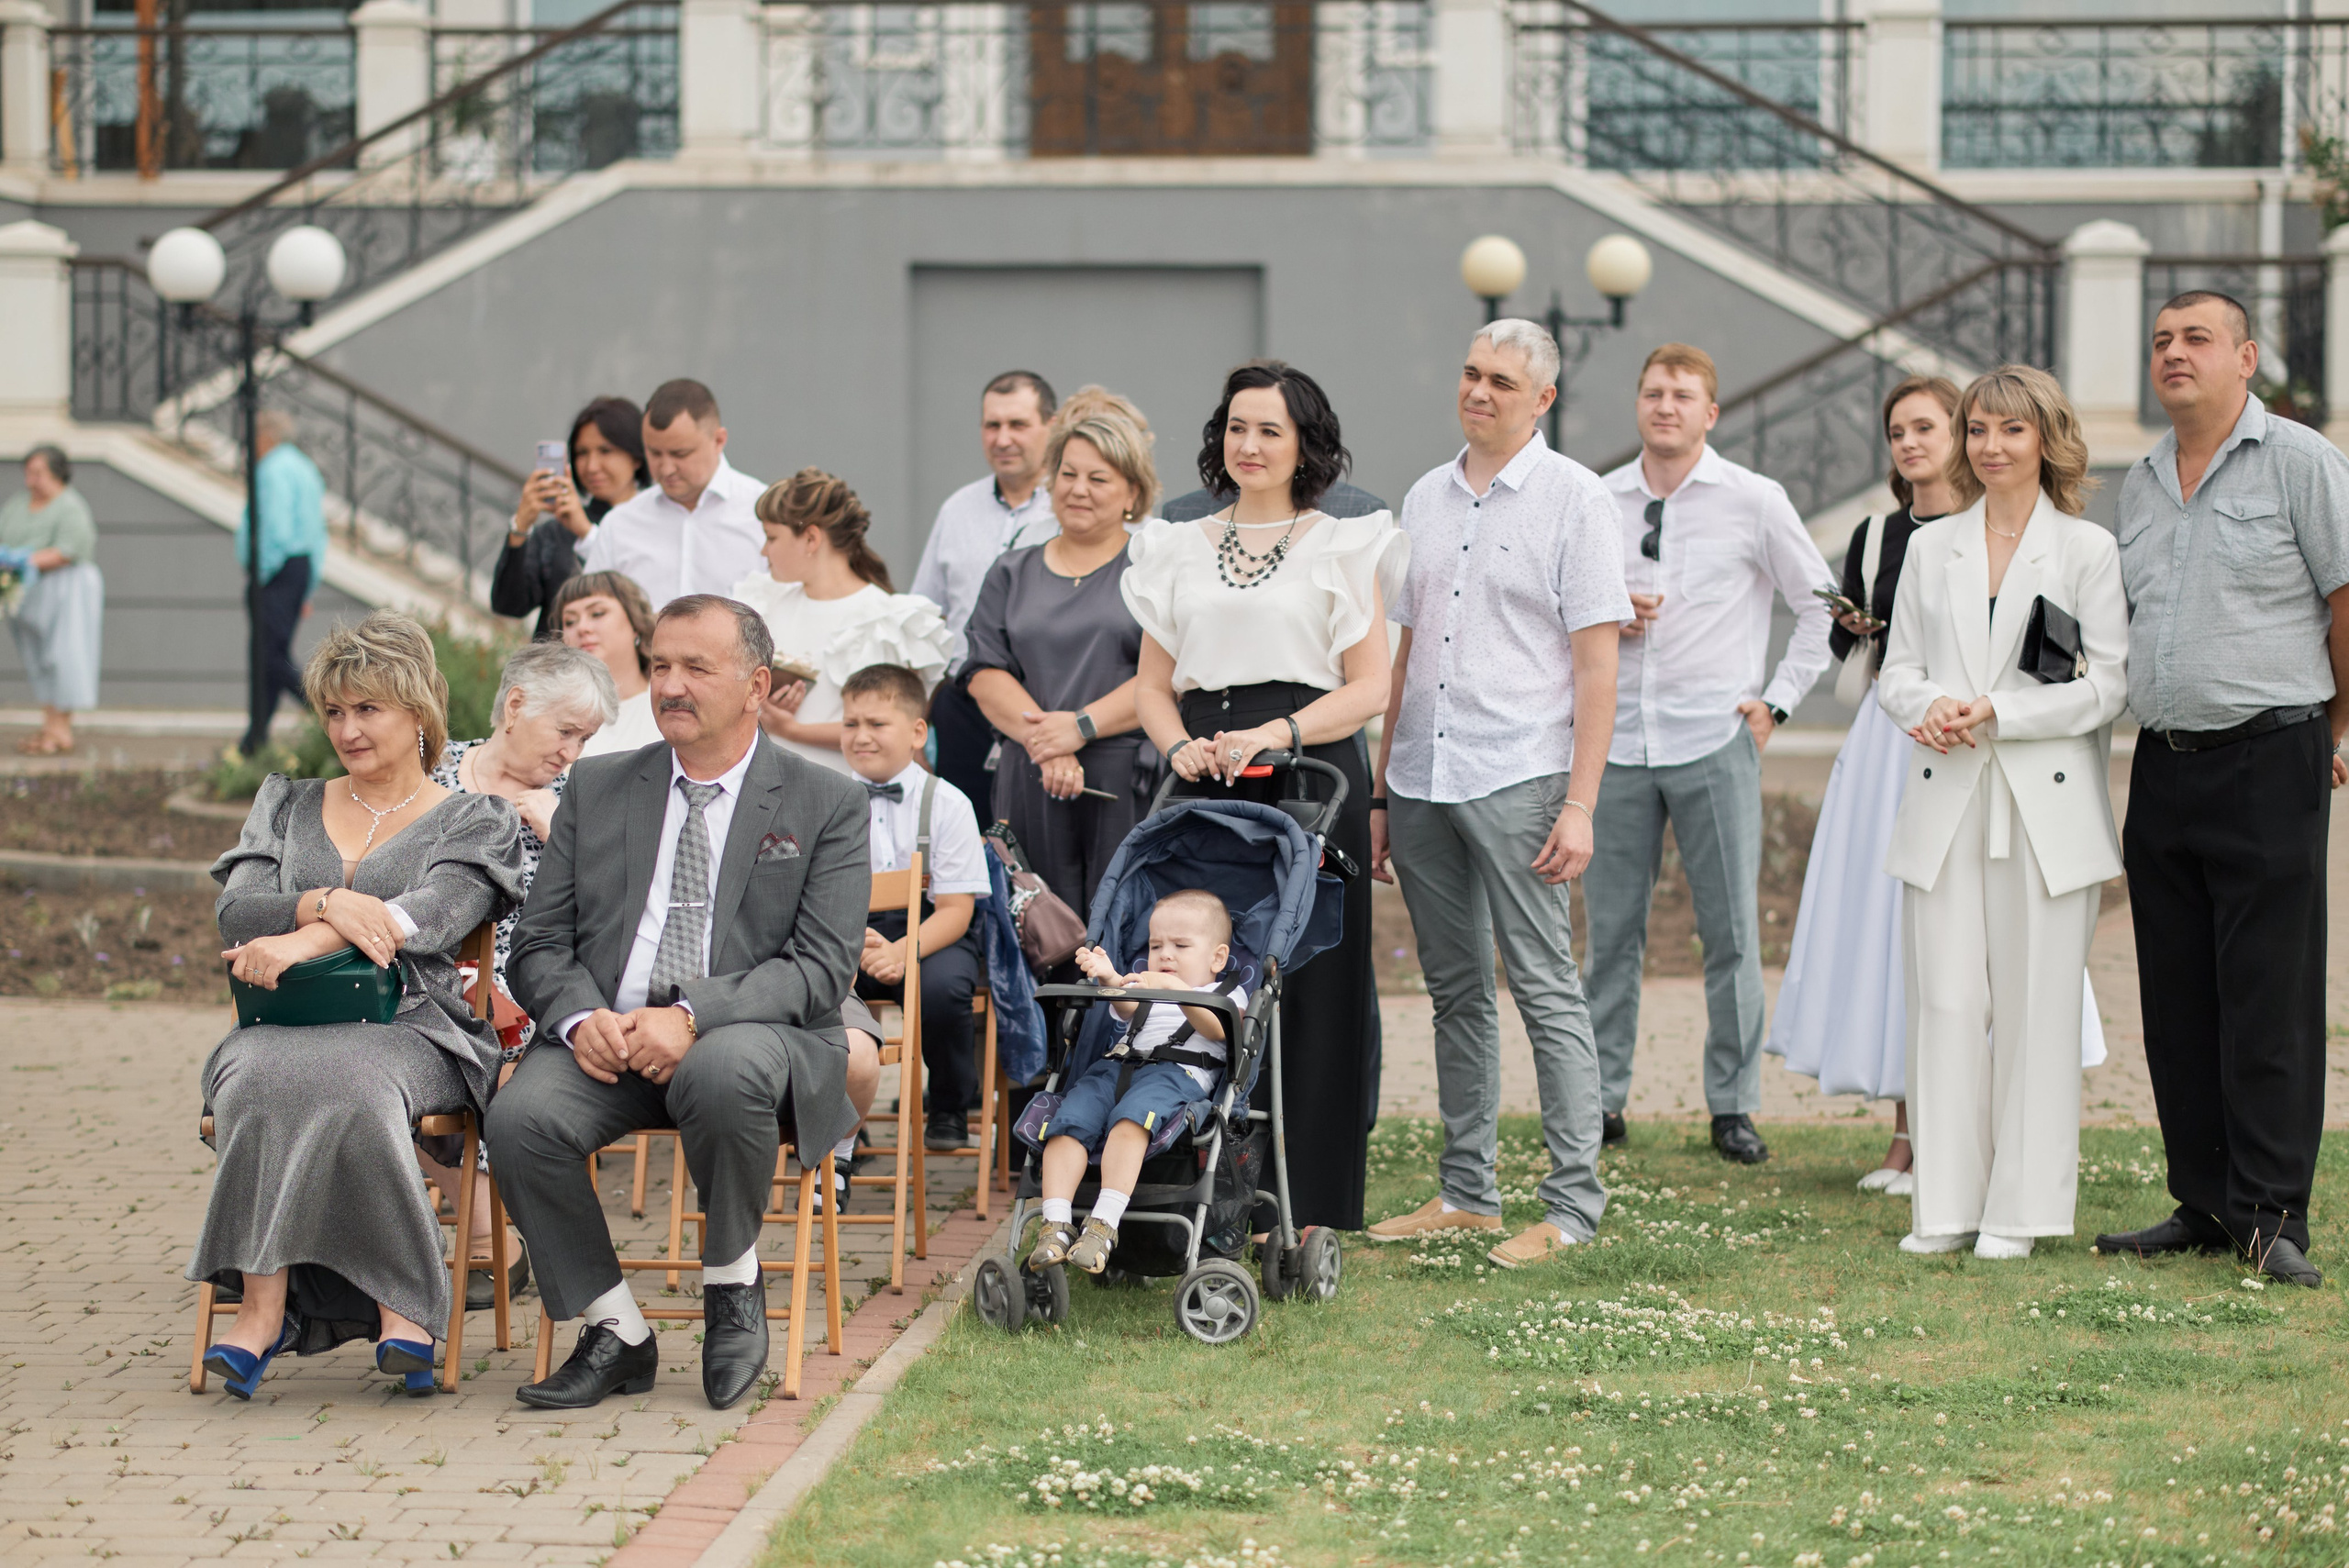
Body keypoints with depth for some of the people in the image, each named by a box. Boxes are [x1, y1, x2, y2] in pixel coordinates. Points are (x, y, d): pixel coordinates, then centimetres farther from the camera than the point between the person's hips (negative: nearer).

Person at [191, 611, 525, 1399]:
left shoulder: (474, 822, 13)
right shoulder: (288, 805, 25)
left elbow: (429, 917, -8)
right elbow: (236, 912, 8)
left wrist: (299, 943, -21)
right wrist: (328, 904, -13)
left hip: (411, 1028, -3)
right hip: (285, 1025, 3)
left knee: (346, 1079, -39)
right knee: (257, 1077, -35)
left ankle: (399, 1300, -36)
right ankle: (265, 1303, -39)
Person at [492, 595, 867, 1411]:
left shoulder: (827, 804, 5)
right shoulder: (597, 788, 15)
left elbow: (821, 967, -6)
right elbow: (538, 944, 11)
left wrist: (693, 1016, -22)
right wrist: (582, 1019, -13)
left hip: (751, 1036, -3)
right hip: (607, 1035, 3)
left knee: (723, 1073, -39)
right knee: (520, 1116, -28)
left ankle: (732, 1283, -10)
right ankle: (616, 1335, -10)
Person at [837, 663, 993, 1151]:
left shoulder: (947, 804, -4)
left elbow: (955, 910, -10)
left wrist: (902, 951, -29)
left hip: (933, 933, -2)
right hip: (851, 932, 2)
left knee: (940, 987, -35)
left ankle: (948, 1110, -5)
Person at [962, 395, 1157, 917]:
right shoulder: (1013, 574, 19)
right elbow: (985, 673, 7)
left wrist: (1081, 726, -13)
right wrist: (1043, 742, -9)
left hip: (1131, 782, -3)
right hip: (1031, 786, 3)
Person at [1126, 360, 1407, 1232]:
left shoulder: (1342, 549, 6)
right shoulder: (1180, 551, 17)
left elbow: (1369, 687, 0)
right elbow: (1153, 683, 16)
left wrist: (1275, 734, -14)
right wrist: (1181, 746, -5)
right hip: (1204, 786, 3)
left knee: (1312, 985, -5)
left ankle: (1311, 1206, 0)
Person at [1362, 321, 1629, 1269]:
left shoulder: (1573, 499, -2)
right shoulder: (1426, 499, 15)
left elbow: (1597, 664, -6)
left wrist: (1580, 805, -13)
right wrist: (1380, 795, 14)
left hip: (1517, 777, -6)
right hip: (1422, 781, 6)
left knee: (1546, 992, -6)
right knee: (1457, 993, 10)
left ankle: (1573, 1206, -4)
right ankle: (1467, 1192, 17)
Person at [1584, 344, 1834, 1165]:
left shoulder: (1754, 501, 1)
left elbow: (1822, 607, 9)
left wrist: (1776, 701, 2)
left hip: (1714, 742, -2)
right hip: (1619, 738, 2)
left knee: (1731, 930, 0)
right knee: (1611, 928, 4)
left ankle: (1733, 1104, 7)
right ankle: (1603, 1097, 12)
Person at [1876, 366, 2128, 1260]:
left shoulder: (2088, 551, 2)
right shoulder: (1931, 548, 14)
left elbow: (2106, 688, -4)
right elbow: (1898, 671, 13)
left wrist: (1992, 711, -12)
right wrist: (1928, 708, -10)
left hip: (2047, 808, -3)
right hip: (1946, 808, 3)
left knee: (2035, 1008, -1)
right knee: (1943, 1001, 0)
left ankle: (2021, 1210, 6)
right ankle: (1946, 1206, 6)